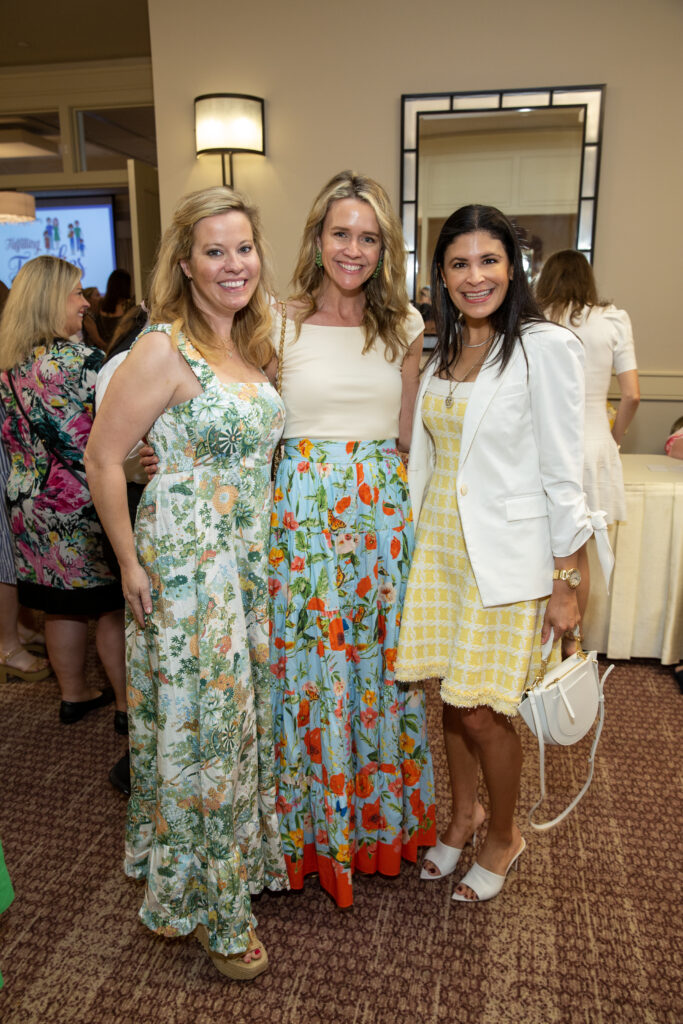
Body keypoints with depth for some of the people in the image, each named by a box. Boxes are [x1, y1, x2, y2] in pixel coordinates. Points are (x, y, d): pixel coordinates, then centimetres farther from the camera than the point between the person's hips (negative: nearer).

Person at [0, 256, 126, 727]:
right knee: (113, 604, 3)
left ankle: (74, 694, 31)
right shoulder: (80, 359, -17)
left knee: (62, 605, 16)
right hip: (83, 504, -7)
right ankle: (129, 705, 13)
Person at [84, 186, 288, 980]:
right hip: (186, 565, -7)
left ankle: (247, 856, 42)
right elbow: (103, 460, -14)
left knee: (246, 718, 18)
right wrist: (131, 566, -11)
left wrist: (261, 543, 13)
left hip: (253, 559, 7)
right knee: (201, 727, 6)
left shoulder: (251, 344, 8)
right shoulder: (164, 349, -15)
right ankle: (210, 908, 28)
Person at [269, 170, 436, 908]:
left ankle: (381, 815, 34)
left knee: (381, 659, 11)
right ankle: (312, 830, 28)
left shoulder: (404, 327, 6)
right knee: (308, 664, 5)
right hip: (301, 508, -2)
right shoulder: (281, 324, 0)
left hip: (383, 510, 2)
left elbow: (407, 435, 10)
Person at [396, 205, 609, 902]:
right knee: (452, 697, 14)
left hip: (507, 554, -5)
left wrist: (565, 582, -11)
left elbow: (562, 474, -11)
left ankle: (503, 837, 29)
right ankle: (463, 816, 38)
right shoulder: (438, 353, 9)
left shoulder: (546, 347, -10)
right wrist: (413, 539, 13)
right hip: (439, 541, 5)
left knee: (481, 710, 2)